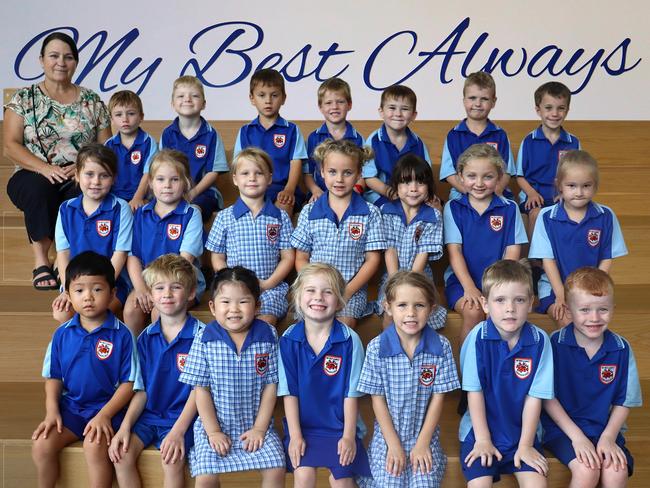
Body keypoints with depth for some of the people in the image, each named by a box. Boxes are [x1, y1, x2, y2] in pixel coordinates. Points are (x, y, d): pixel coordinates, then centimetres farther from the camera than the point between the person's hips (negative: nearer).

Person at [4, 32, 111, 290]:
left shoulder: (92, 101, 13)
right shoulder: (24, 98, 8)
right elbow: (10, 146, -2)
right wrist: (45, 167, -19)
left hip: (80, 179, 1)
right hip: (34, 176, 0)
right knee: (39, 189, -37)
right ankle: (40, 261, -27)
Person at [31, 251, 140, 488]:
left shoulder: (121, 334, -9)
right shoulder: (62, 334, 4)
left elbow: (129, 382, -7)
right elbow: (53, 377, 11)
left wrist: (104, 415, -17)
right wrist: (51, 411, -4)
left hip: (107, 408, -4)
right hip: (70, 407, 4)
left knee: (94, 446, -30)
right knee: (41, 445, -15)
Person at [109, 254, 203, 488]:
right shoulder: (146, 337, 7)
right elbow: (141, 389, 8)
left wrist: (178, 431, -17)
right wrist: (125, 426, -6)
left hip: (182, 415, -4)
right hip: (149, 414, 5)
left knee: (172, 459, -27)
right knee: (121, 453, -17)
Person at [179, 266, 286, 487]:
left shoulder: (268, 336, -5)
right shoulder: (205, 339, -8)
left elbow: (270, 385, -2)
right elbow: (201, 389, -5)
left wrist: (259, 428, -6)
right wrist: (213, 431, -8)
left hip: (256, 425, 1)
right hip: (215, 426, -1)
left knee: (276, 469, -13)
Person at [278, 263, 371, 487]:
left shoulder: (349, 340, -12)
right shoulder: (289, 340, -8)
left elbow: (351, 393, -7)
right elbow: (289, 392, -4)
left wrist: (349, 435, -6)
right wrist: (295, 435, -6)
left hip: (339, 426, -1)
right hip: (302, 425, 1)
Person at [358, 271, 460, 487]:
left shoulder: (441, 347, -6)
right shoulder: (377, 348, -9)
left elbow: (438, 398, -3)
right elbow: (378, 399, -4)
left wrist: (422, 443, -7)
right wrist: (394, 444, -8)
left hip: (425, 438, 0)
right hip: (387, 438, 0)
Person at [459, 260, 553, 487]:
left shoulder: (539, 340, -11)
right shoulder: (479, 337, -14)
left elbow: (534, 396, -7)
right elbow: (474, 391, -8)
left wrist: (525, 445, -6)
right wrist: (483, 440, -7)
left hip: (522, 429, 1)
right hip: (481, 428, -1)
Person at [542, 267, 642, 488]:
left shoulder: (621, 348, -2)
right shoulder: (556, 343, -11)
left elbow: (623, 401, 5)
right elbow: (548, 397, -6)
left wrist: (608, 438, -9)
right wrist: (576, 436, -12)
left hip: (605, 429, 3)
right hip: (562, 427, -2)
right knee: (587, 470, -26)